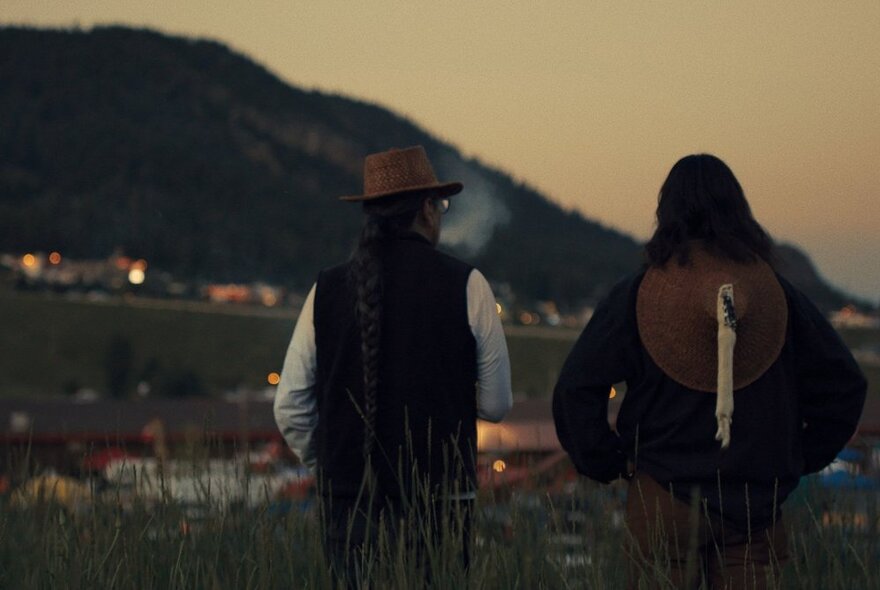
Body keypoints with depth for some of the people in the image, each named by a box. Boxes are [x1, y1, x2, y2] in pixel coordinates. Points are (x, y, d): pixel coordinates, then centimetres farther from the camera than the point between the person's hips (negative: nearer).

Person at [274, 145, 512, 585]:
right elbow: (496, 404, 0)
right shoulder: (465, 286, -4)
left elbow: (290, 408, 5)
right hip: (439, 504, -3)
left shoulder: (328, 289, 3)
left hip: (347, 502, 3)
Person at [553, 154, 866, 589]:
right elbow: (844, 385, 4)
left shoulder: (637, 295, -4)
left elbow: (576, 389, -8)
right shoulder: (777, 294, 2)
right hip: (756, 504, 2)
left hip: (662, 501, -1)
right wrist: (799, 460, 12)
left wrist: (605, 465, 3)